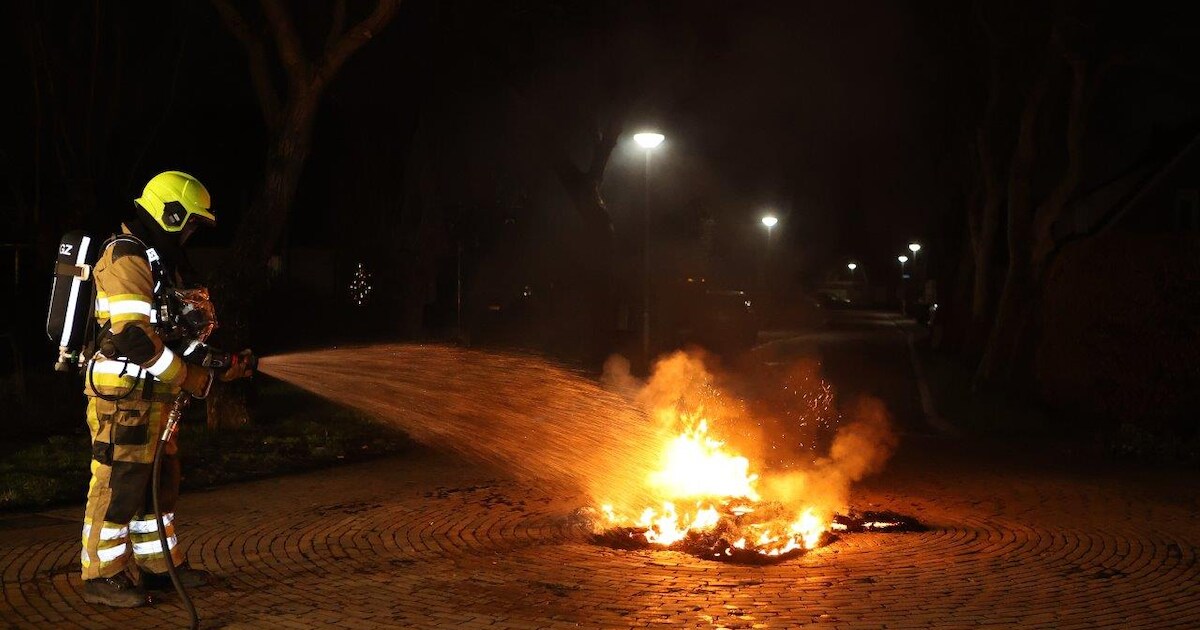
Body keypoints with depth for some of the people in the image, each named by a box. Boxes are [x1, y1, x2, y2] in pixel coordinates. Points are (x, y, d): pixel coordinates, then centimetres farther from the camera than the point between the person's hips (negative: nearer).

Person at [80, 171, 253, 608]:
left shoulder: (157, 260, 19)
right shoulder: (126, 257, -14)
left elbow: (171, 331, 21)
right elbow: (132, 335, -23)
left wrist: (219, 364, 9)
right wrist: (193, 377, -19)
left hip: (152, 395, 10)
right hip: (123, 394, -10)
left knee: (159, 480, 16)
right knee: (118, 484, -4)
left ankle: (158, 563, 27)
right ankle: (102, 576, 3)